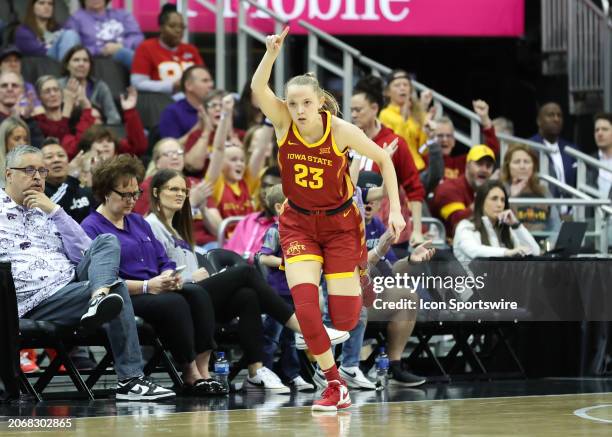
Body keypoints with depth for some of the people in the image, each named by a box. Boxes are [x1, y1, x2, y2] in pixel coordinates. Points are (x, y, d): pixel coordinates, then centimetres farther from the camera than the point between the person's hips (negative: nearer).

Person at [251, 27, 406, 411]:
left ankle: (357, 276, 36)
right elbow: (258, 87, -34)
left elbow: (383, 160, -6)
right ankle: (336, 385, -1)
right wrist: (272, 52, -51)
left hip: (340, 224, -1)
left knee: (344, 320, -1)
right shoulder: (283, 122, -16)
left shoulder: (342, 131, -20)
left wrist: (395, 209, -11)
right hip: (299, 224, 1)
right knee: (305, 308, -18)